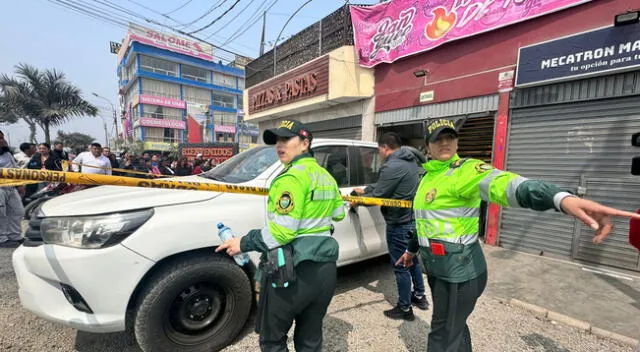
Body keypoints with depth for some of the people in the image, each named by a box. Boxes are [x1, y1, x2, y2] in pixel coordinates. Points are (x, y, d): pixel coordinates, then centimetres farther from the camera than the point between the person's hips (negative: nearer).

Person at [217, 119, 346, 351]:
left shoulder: (292, 177, -16)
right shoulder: (326, 176, 9)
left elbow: (282, 231, -21)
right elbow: (338, 214, 20)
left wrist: (243, 243, -10)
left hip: (292, 271, -8)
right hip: (326, 268, 8)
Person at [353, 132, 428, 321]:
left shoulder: (391, 167, -22)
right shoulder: (411, 162, 10)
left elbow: (377, 196, -16)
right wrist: (364, 190, 18)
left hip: (400, 224, -10)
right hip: (415, 220, 10)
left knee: (401, 267, 5)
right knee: (413, 260, 25)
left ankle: (405, 309, 21)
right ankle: (420, 296, 41)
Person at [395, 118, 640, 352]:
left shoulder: (465, 170, -15)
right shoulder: (428, 176, 10)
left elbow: (501, 183, -36)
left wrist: (562, 199, -54)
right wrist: (412, 249, 31)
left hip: (458, 270, -8)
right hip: (435, 268, 8)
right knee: (454, 327, 26)